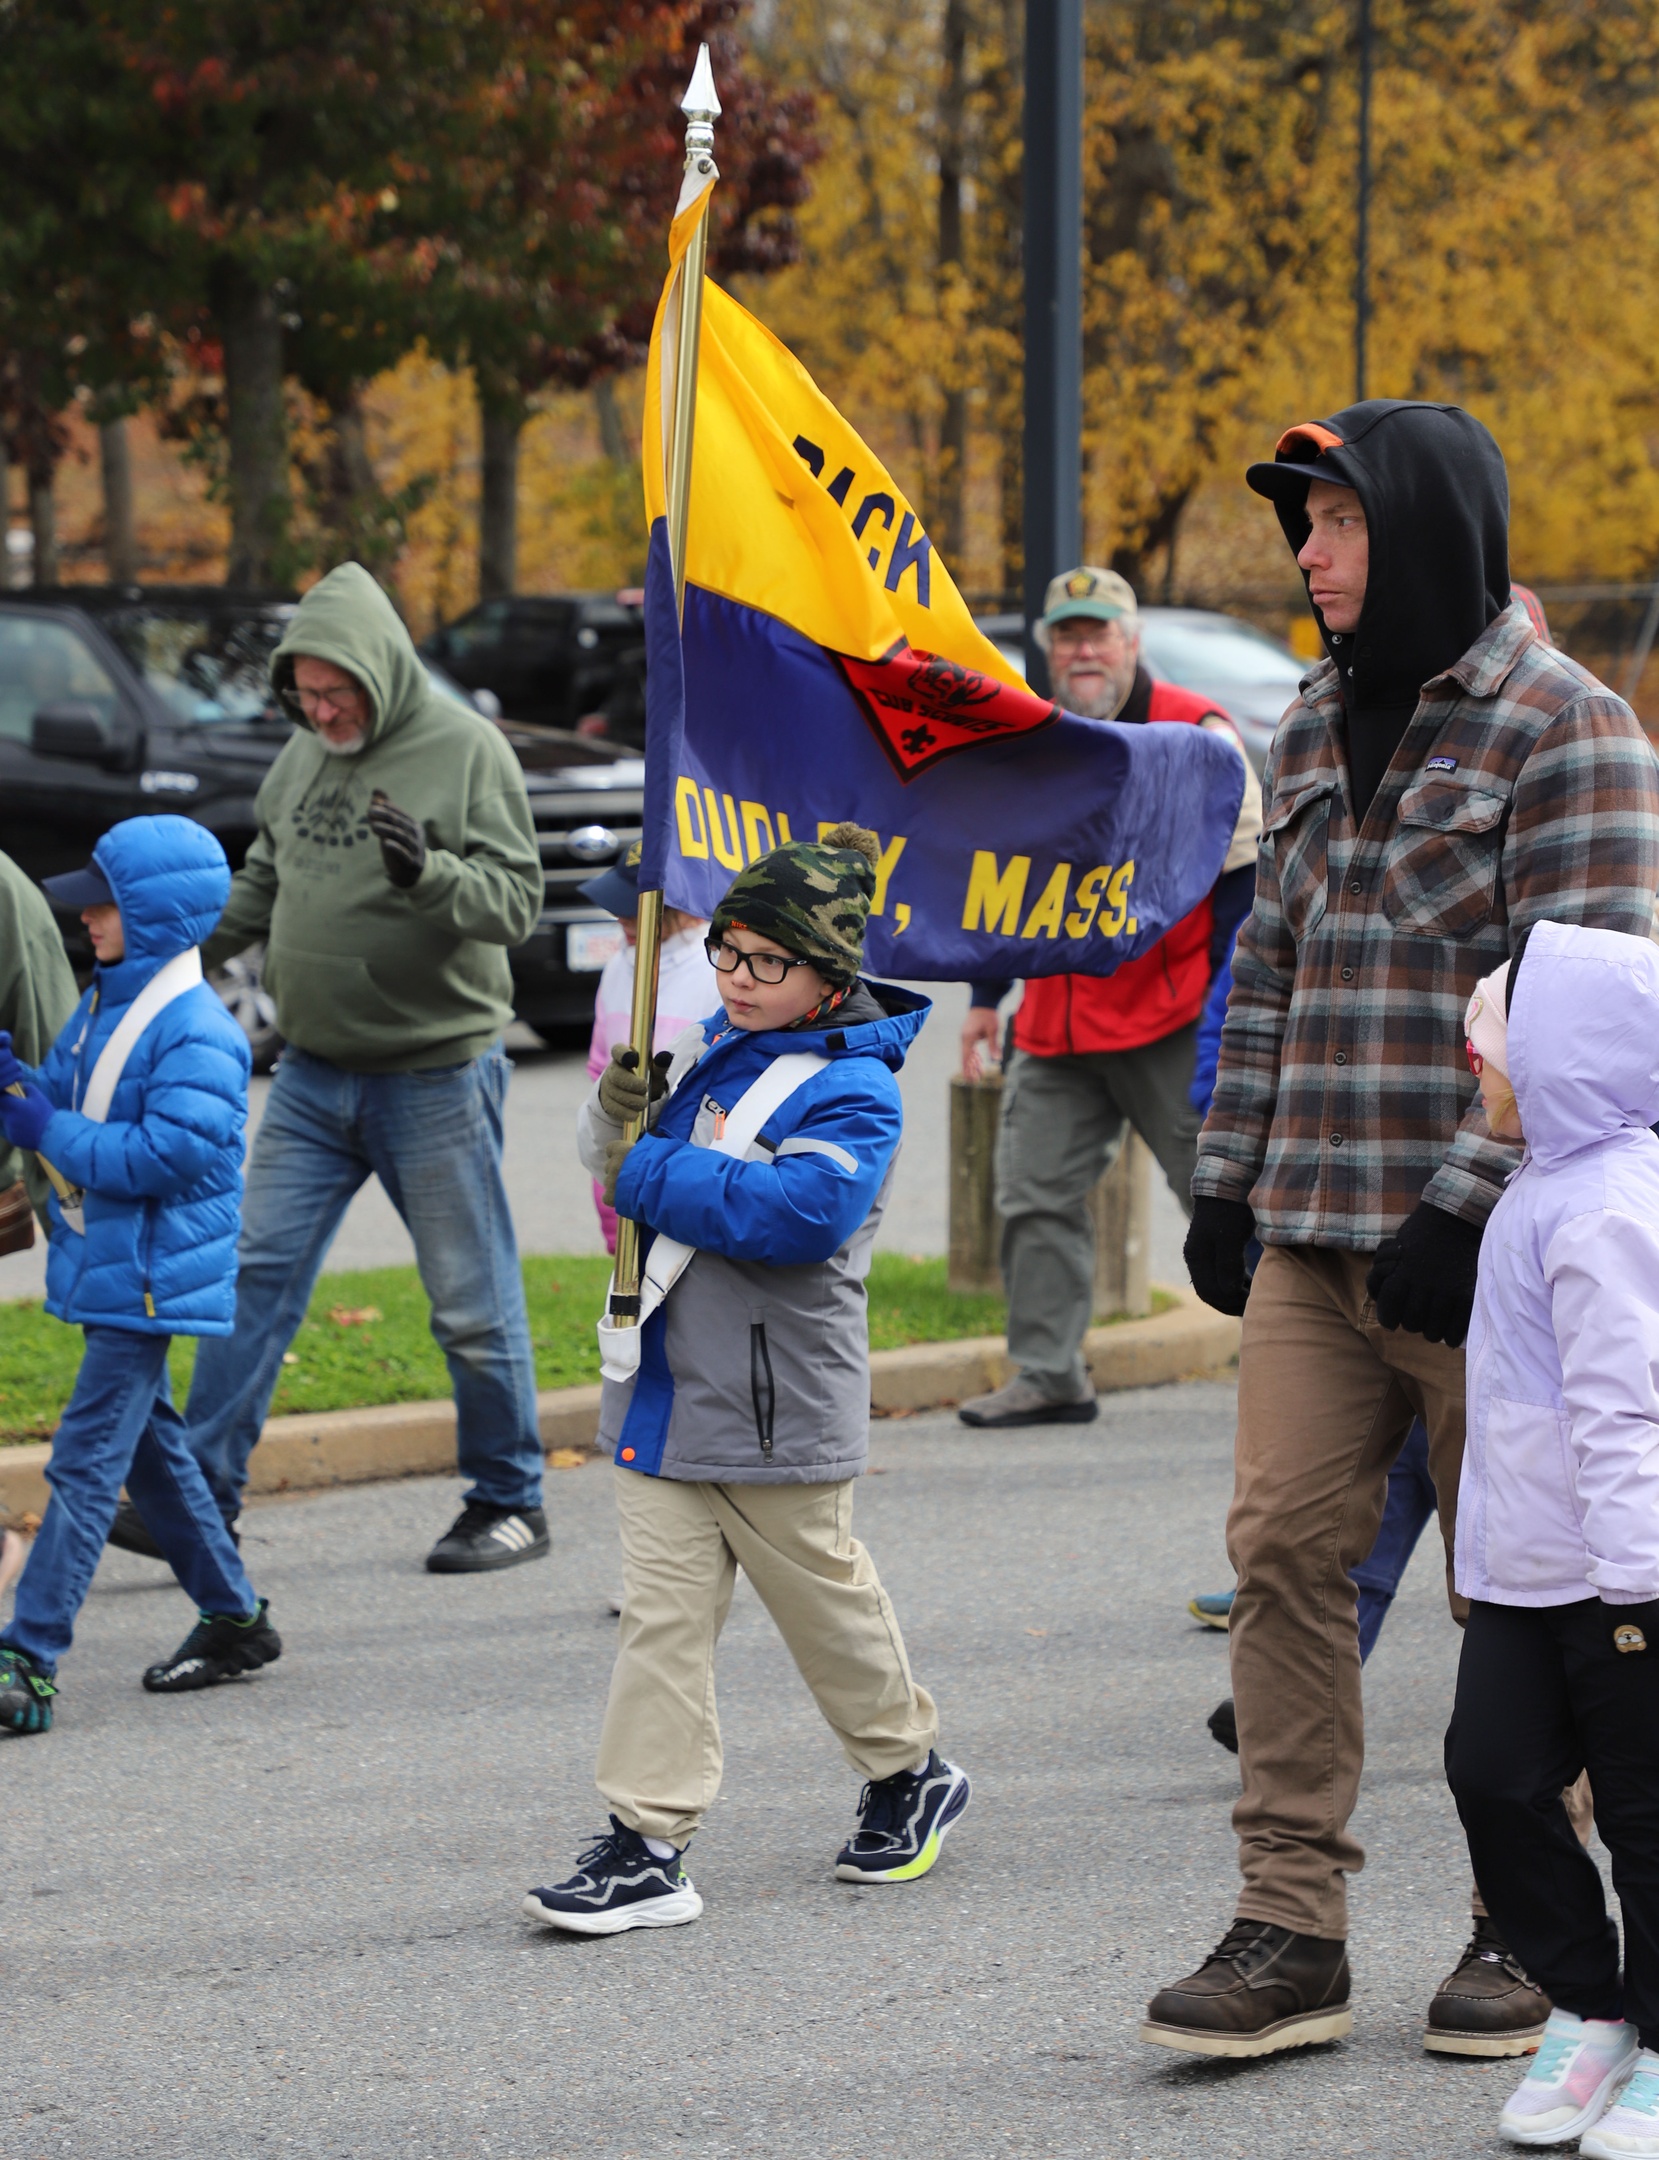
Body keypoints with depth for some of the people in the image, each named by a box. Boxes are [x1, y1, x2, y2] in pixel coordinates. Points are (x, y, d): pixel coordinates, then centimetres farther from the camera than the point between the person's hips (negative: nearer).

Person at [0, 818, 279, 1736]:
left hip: (151, 1279, -10)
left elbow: (172, 1153, -25)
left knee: (86, 1461, -12)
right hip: (103, 1267, 10)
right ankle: (233, 1618, 31)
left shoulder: (196, 1032, -18)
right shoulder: (100, 1008, 11)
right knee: (149, 1444, 18)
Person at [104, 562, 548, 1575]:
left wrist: (430, 872, -32)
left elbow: (515, 903, -15)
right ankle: (203, 1494, 2)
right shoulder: (306, 754, 7)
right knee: (257, 1274, 0)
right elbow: (267, 876, 21)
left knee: (473, 1301, 3)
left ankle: (511, 1505, 16)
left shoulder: (468, 750, -11)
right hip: (313, 1074, 6)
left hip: (437, 1074, -6)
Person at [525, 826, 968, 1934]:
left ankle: (910, 1772, 35)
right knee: (663, 1616, 1)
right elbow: (616, 1161, 19)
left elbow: (795, 1212, -29)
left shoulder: (852, 1094, -13)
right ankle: (647, 1842, 1)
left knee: (824, 1597, 12)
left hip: (776, 1413, -6)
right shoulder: (712, 1050, 9)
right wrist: (621, 1099, -5)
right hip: (667, 1391, 6)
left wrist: (650, 1175, -22)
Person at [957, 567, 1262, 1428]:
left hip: (1173, 1028, -6)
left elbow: (1239, 872, -6)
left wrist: (1227, 999, -12)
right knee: (1036, 1193, 2)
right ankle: (1047, 1376, 9)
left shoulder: (1195, 734, -4)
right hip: (1056, 1024, 6)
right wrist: (985, 996, 19)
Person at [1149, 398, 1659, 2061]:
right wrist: (1225, 1177, 15)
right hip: (1316, 1238, 6)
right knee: (1284, 1550, -1)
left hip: (1484, 1245, -6)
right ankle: (1291, 1926, 2)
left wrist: (1466, 1202, -19)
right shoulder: (1318, 729, 15)